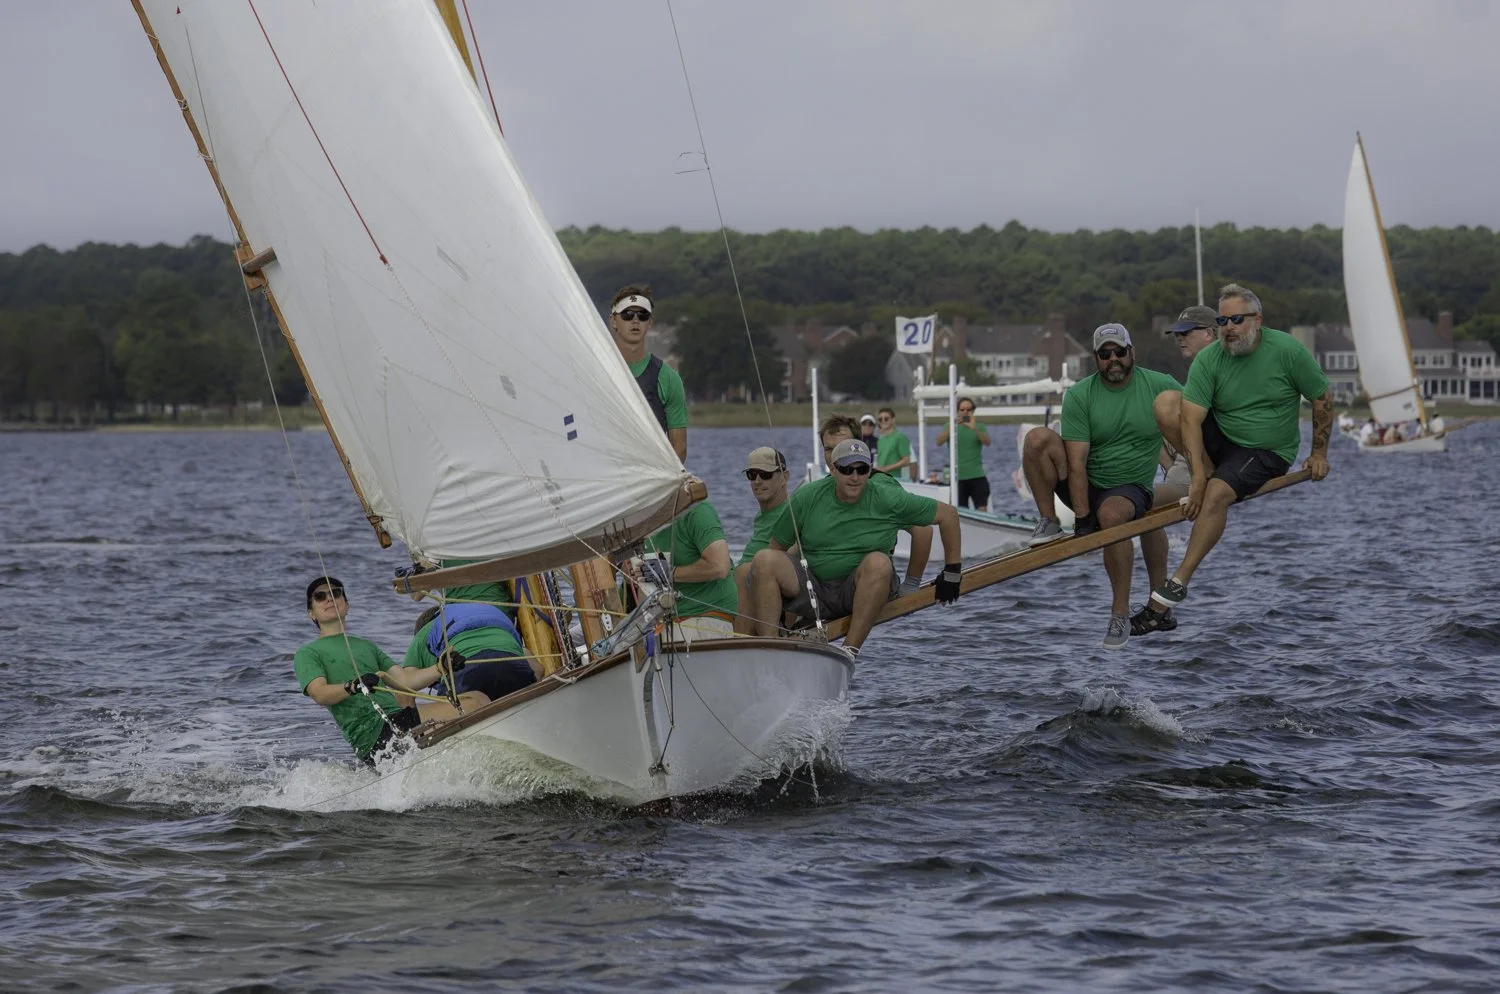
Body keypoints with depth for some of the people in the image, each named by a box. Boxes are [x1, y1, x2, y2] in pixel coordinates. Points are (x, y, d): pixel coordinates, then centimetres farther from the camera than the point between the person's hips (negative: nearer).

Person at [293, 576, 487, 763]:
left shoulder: (367, 647, 33)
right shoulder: (307, 654, 13)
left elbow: (404, 681, 21)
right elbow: (319, 694, -7)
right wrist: (352, 687, -27)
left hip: (397, 715, 8)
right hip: (371, 734, -8)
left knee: (478, 700, -6)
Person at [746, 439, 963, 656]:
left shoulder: (887, 500, -5)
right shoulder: (807, 498, -2)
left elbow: (948, 514, 2)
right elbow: (777, 547, 6)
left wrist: (952, 572, 4)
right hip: (811, 592, 2)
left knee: (878, 562, -34)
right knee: (764, 560, -23)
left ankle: (851, 649, -36)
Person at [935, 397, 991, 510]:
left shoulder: (979, 427, 8)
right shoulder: (950, 427, 7)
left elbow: (987, 442, -12)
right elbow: (939, 442, -11)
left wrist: (975, 429, -30)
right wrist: (952, 427, -28)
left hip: (977, 476, 0)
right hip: (958, 478, 0)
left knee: (982, 510, -7)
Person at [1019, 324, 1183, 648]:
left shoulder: (1160, 387, -5)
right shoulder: (1079, 396, -8)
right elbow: (1077, 462, -14)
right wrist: (1082, 518, -21)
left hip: (1131, 488, -1)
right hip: (1085, 486, 2)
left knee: (1111, 514, -39)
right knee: (1038, 438, -23)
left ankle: (1121, 613, -28)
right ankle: (1049, 523, -12)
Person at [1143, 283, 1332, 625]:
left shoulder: (1287, 350, -14)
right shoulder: (1208, 360, -11)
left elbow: (1323, 399, -2)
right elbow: (1192, 418, -20)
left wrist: (1319, 454, 0)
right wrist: (1199, 477, -30)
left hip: (1266, 453, -3)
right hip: (1220, 439, 3)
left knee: (1218, 493, -31)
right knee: (1165, 404, -20)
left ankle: (1179, 582, -27)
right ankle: (1207, 475, -8)